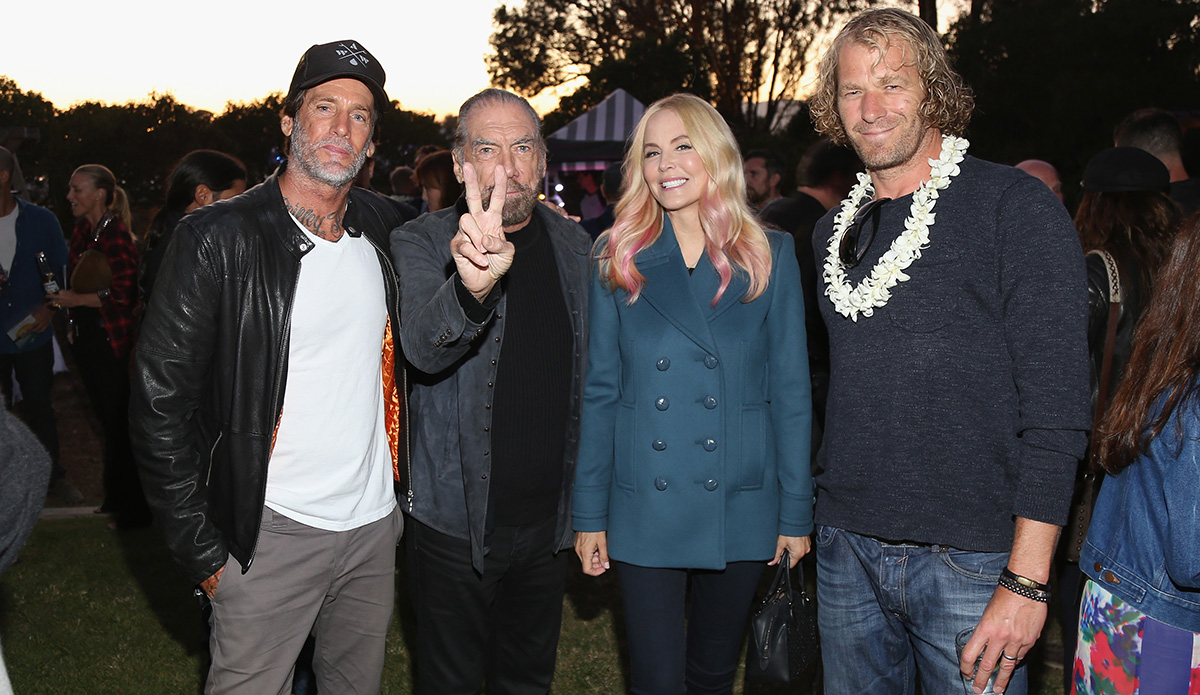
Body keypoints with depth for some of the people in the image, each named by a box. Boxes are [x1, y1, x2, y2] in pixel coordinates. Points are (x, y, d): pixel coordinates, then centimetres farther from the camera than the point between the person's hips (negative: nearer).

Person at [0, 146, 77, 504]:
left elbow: (61, 270, 4)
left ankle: (53, 474, 25)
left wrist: (49, 307, -11)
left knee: (41, 408, 11)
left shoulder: (41, 220, -3)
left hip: (33, 334, 0)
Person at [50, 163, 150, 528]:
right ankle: (116, 495, 28)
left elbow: (124, 293, -20)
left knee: (118, 422, -2)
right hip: (86, 339, 8)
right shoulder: (81, 232, 11)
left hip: (110, 341, -8)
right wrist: (72, 324, 15)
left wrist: (76, 300, -15)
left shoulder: (116, 235, -15)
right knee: (105, 418, 16)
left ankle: (134, 508, 9)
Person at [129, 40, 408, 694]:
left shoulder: (382, 227, 5)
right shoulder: (217, 239, -12)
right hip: (272, 534, -5)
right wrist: (203, 553, -11)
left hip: (376, 522, 5)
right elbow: (160, 403, -12)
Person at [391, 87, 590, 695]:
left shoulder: (574, 246, 4)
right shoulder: (420, 244, -10)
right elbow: (423, 345, -31)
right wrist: (471, 287, -52)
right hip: (455, 519, -3)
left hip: (547, 519, 4)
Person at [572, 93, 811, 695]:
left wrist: (796, 512, 0)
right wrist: (589, 513, 1)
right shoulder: (620, 260, 1)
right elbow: (599, 391, 2)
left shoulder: (769, 256, 1)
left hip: (740, 508, 1)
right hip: (644, 509, 0)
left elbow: (790, 391, 1)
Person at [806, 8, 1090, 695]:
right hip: (847, 548, 5)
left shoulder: (1016, 206, -8)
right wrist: (816, 519, 11)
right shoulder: (835, 231, 10)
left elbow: (1056, 408, -13)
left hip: (967, 559, -5)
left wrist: (1027, 579, -17)